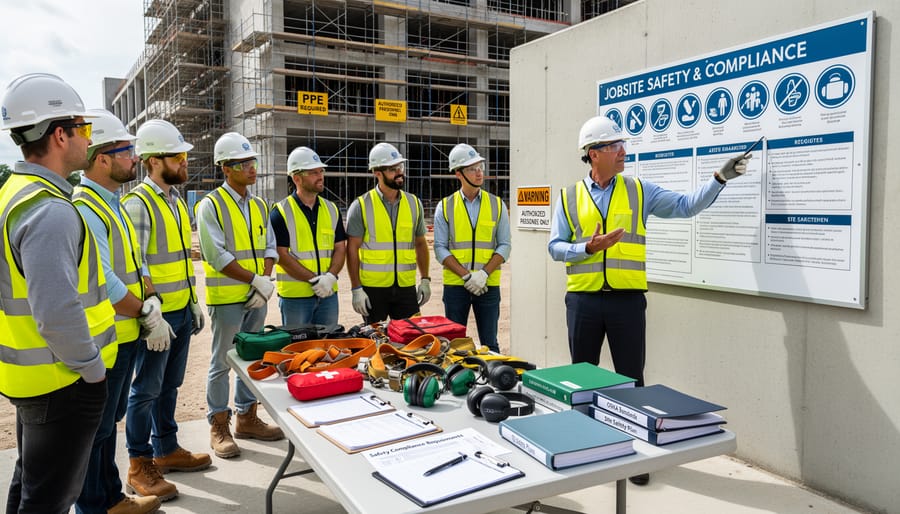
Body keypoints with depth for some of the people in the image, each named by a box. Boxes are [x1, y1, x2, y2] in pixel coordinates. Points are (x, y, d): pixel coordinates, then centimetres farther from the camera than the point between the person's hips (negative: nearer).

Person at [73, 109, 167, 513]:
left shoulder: (113, 204, 13)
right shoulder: (82, 209, -18)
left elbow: (135, 263, 12)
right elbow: (101, 282, -23)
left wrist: (151, 302, -4)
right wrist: (146, 315, -14)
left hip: (125, 335, 10)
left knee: (108, 423, 20)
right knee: (94, 430, 5)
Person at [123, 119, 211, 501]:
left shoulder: (177, 200, 13)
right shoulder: (138, 203, -13)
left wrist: (194, 304, 17)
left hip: (182, 311, 8)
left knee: (169, 385, 16)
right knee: (146, 390, 2)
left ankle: (166, 450, 29)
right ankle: (139, 468, 14)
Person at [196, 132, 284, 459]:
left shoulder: (259, 205, 12)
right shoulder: (211, 205, -8)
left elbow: (269, 247, 11)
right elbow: (217, 255, -16)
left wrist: (266, 280, -6)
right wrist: (255, 280, -16)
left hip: (257, 297, 6)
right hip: (227, 297, -6)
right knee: (222, 362, 3)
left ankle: (247, 418, 26)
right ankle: (219, 427, 15)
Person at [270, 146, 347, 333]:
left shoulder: (331, 209, 9)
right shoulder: (281, 212, -6)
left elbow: (340, 249, 7)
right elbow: (282, 255, -11)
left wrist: (330, 276, -10)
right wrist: (314, 279, -16)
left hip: (328, 294, 4)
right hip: (295, 295, -4)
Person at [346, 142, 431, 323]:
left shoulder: (414, 203, 7)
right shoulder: (360, 206, -4)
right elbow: (352, 249, -4)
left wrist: (425, 279, 8)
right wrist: (356, 289, -9)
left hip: (407, 287, 3)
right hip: (372, 289, -3)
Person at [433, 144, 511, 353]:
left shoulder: (497, 205, 6)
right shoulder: (445, 207, 3)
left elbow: (504, 245, 2)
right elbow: (440, 248, -2)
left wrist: (484, 274, -12)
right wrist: (466, 275, -13)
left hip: (489, 286, 1)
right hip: (455, 285, 0)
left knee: (489, 345, 5)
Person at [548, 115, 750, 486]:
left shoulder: (639, 191, 5)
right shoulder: (569, 197, 3)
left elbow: (685, 206, 1)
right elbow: (555, 246, 0)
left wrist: (720, 178, -7)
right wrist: (588, 248, -16)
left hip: (627, 299, 0)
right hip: (583, 300, 1)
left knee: (631, 377, 7)